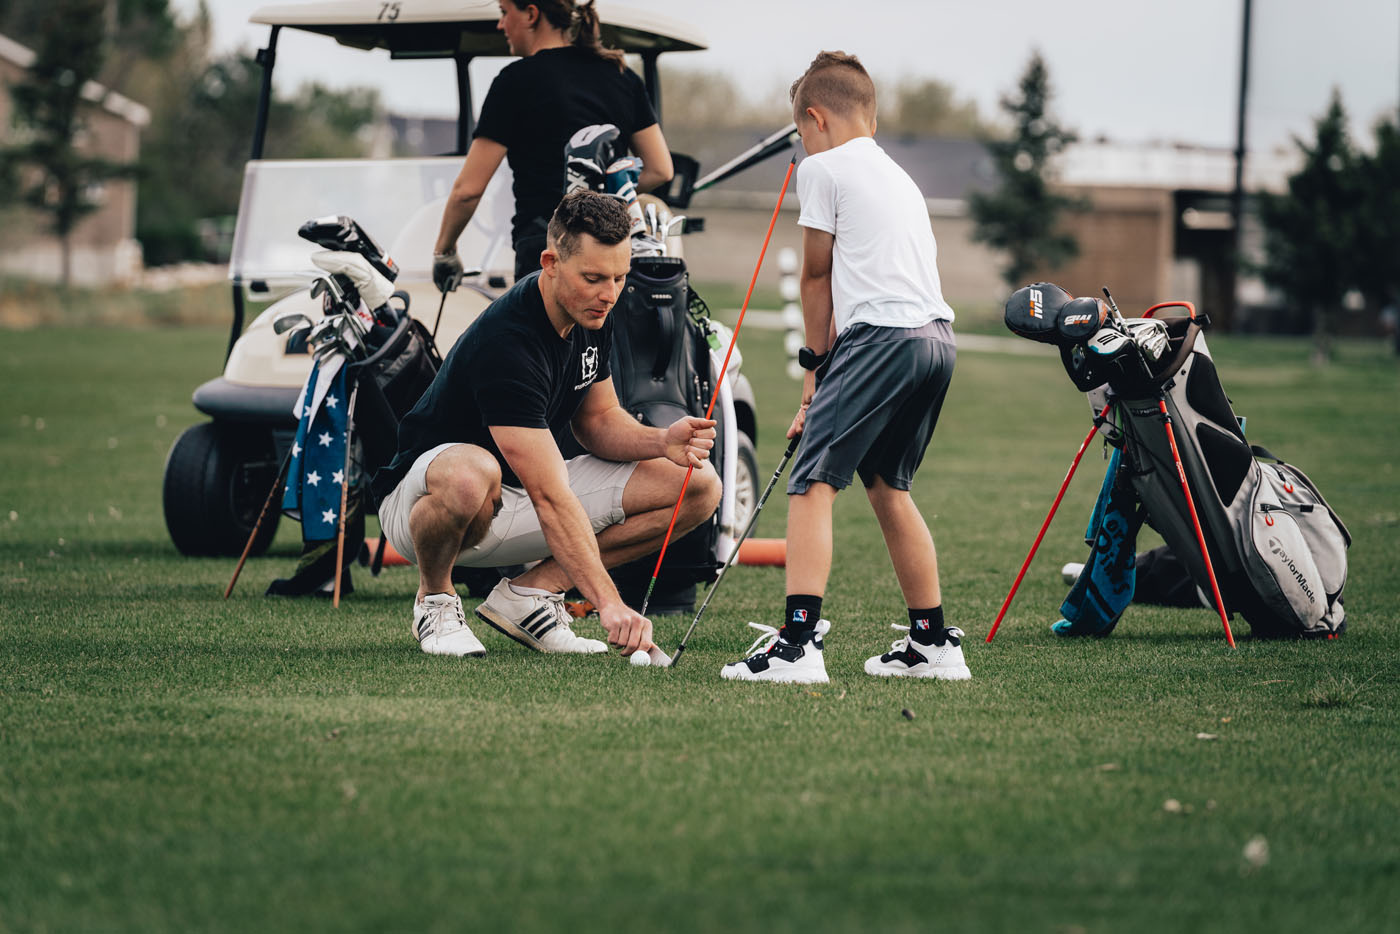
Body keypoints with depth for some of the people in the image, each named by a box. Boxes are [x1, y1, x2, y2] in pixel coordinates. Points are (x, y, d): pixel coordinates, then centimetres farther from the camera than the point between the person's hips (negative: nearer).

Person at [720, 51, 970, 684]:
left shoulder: (822, 168, 4)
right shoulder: (900, 177, 27)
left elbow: (817, 278, 7)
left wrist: (816, 367, 17)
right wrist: (831, 375, 23)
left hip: (880, 335, -8)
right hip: (937, 336, 8)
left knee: (813, 482, -11)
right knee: (887, 486, 21)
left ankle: (798, 641, -24)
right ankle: (932, 643, 23)